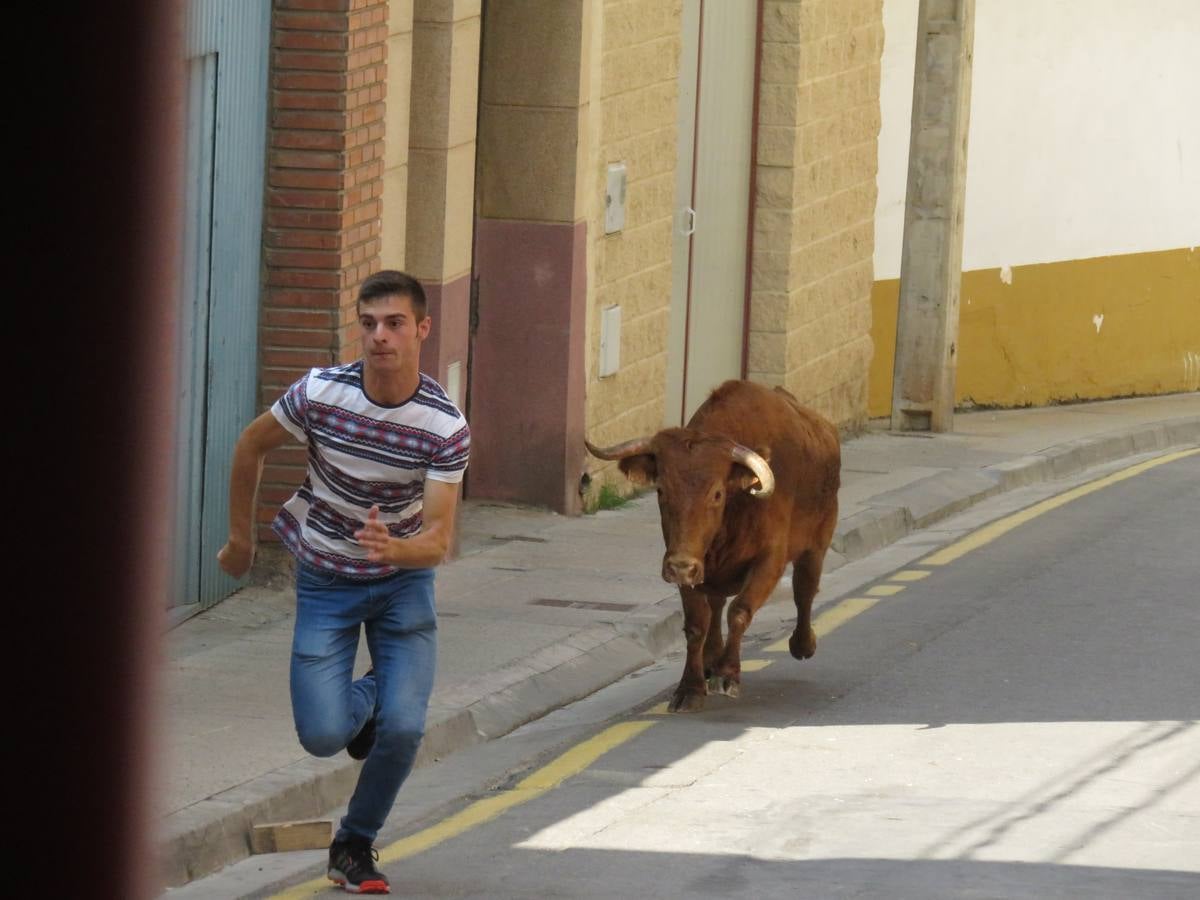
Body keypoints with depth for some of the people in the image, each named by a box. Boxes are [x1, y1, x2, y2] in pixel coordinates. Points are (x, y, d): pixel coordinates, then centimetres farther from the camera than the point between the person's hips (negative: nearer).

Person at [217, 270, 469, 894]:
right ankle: (364, 701, 27)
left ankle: (356, 844, 12)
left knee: (402, 729, -15)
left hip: (403, 580, 0)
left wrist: (394, 549, -45)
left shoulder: (446, 427, -20)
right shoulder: (320, 393, -19)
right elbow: (251, 446, 1)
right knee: (322, 736, -12)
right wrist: (240, 538, 9)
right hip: (325, 582, 0)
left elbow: (439, 539, -22)